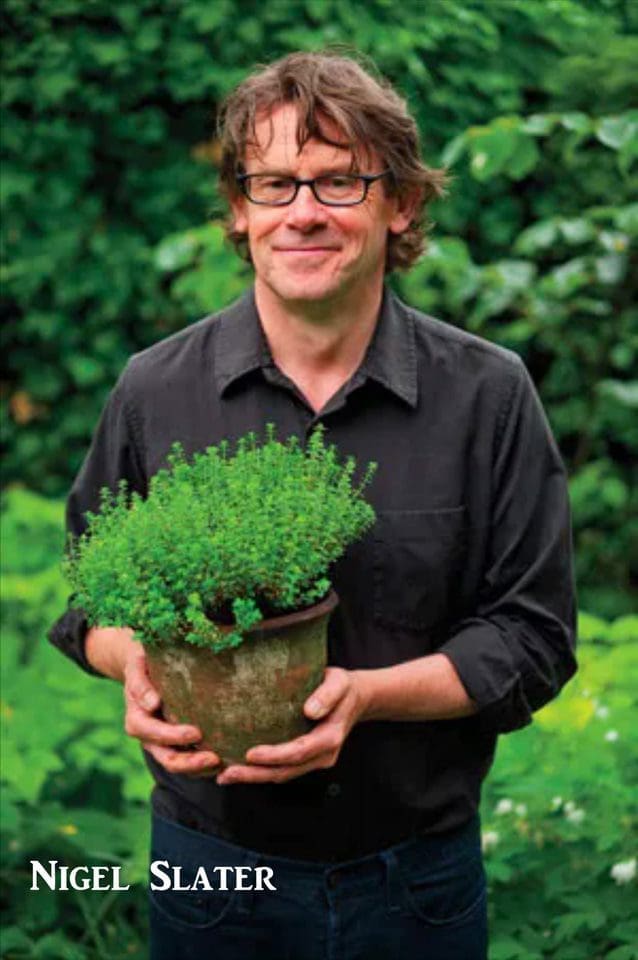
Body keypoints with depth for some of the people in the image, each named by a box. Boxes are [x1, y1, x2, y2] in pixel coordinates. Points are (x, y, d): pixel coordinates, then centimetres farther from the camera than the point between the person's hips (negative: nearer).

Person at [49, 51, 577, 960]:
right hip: (211, 867, 1)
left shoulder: (487, 396, -8)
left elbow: (532, 634, -7)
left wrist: (366, 695, -22)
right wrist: (137, 664, -16)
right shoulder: (155, 391, -4)